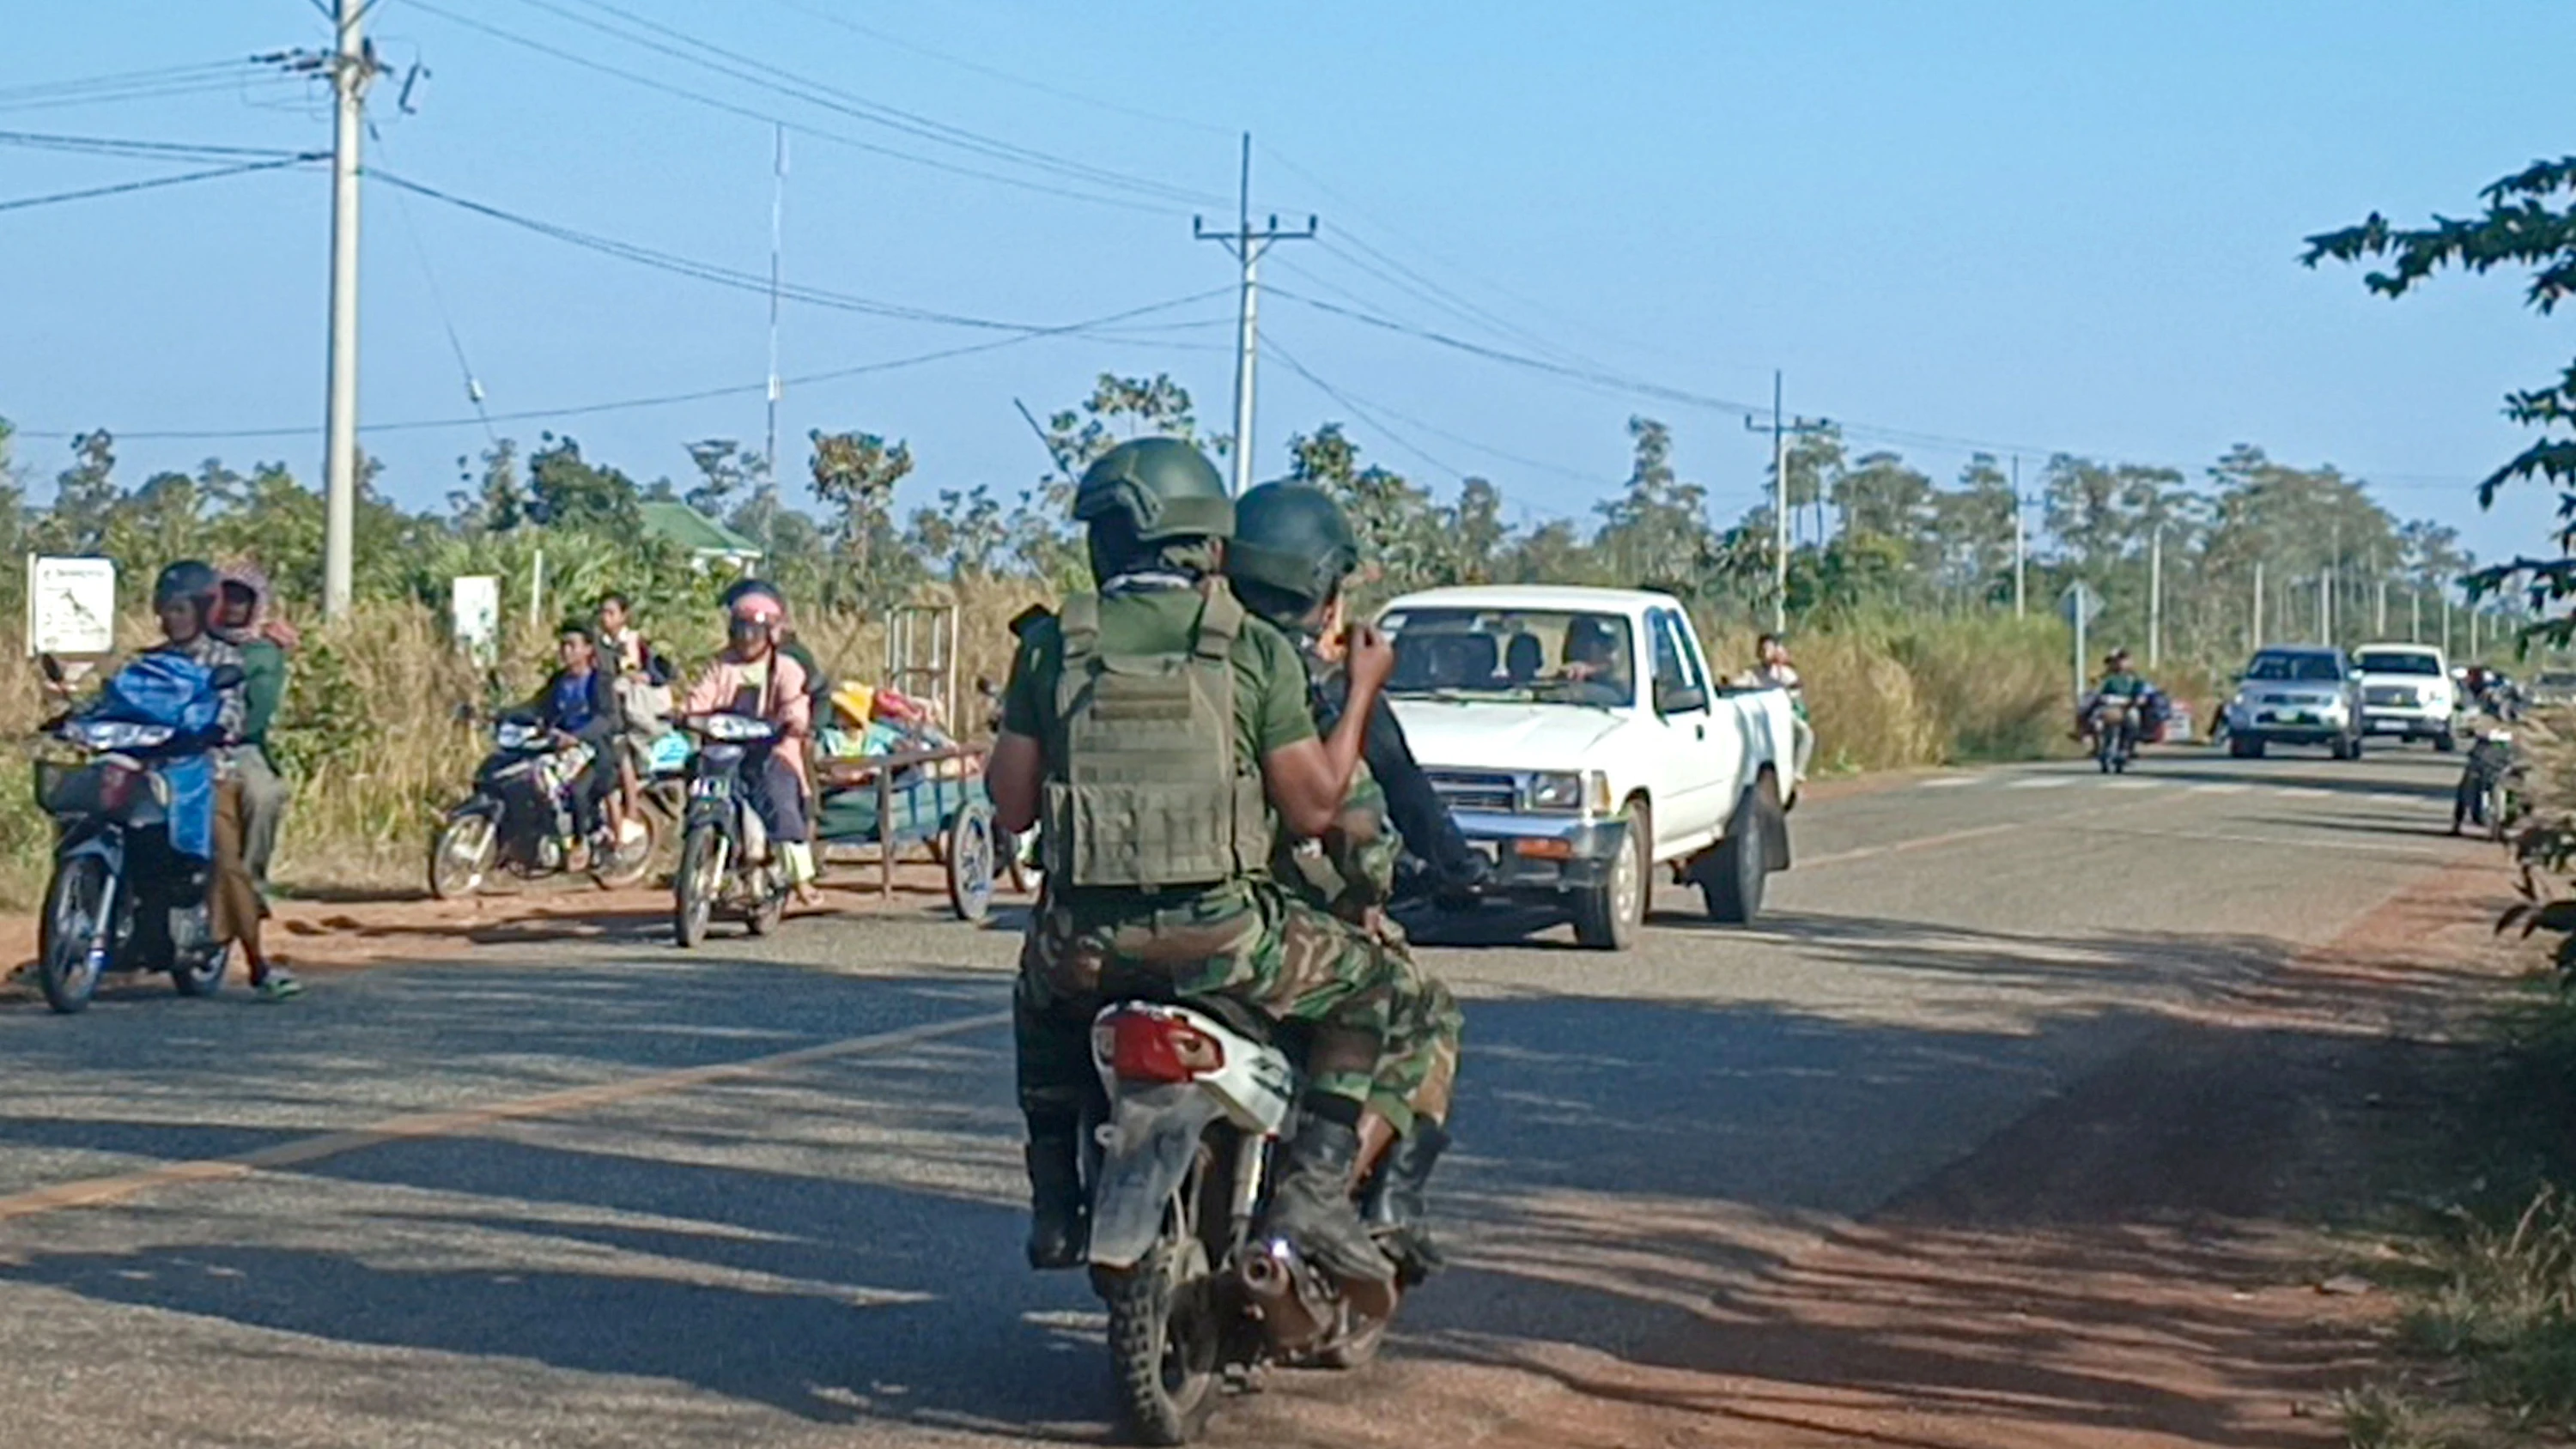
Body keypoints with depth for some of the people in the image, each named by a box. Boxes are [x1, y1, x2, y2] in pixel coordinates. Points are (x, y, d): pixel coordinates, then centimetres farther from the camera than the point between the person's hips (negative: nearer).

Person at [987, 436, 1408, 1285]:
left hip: (1086, 943, 3)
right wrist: (1361, 695, 13)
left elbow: (1011, 809, 7)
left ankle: (1055, 1205, 31)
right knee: (1364, 980, 21)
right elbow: (1312, 809, -1)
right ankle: (1314, 1189, 5)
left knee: (1042, 992, 37)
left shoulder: (1053, 647, 5)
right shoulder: (1256, 651, -1)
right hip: (1219, 936, -3)